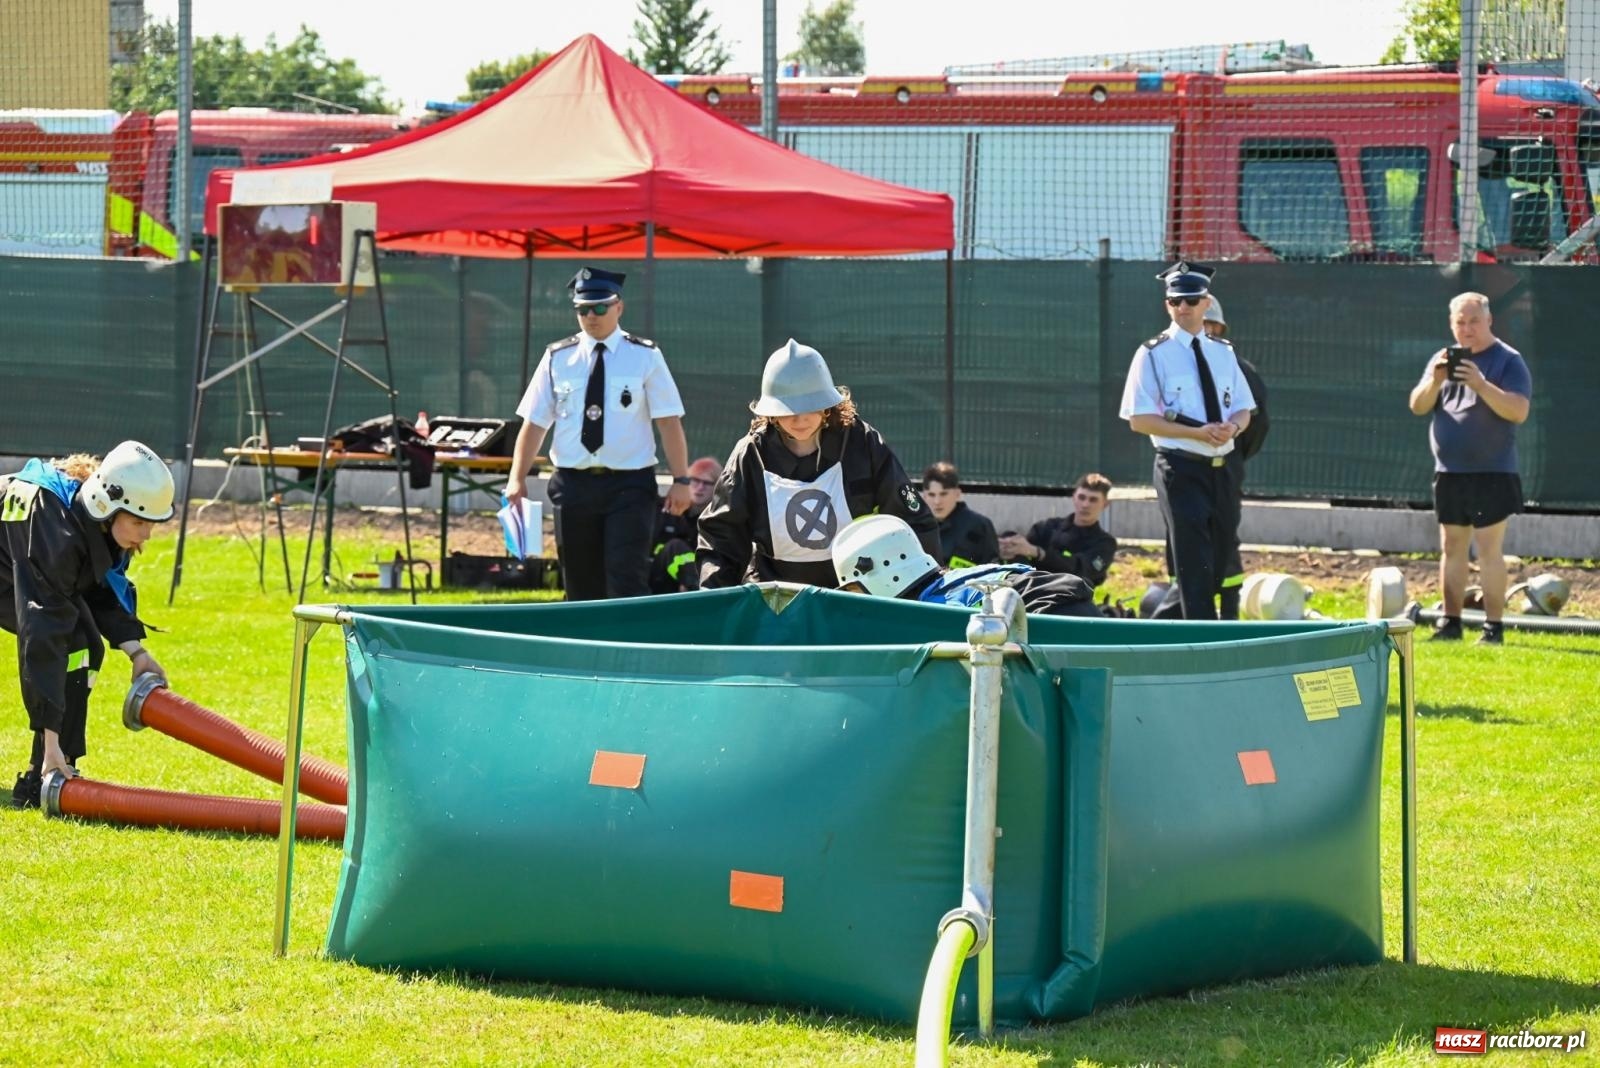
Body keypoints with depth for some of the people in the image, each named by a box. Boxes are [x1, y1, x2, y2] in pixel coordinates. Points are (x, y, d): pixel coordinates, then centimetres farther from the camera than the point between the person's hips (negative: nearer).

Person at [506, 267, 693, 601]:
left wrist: (681, 480, -9)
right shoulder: (557, 358, 6)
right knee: (581, 587, 9)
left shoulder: (645, 357, 1)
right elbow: (534, 422, 5)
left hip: (629, 485, -3)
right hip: (573, 483, 3)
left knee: (627, 581, -12)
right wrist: (517, 479, -4)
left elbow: (669, 421, -2)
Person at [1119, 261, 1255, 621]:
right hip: (1181, 469, -6)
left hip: (1222, 469, 6)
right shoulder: (1154, 355, -4)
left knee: (1219, 561, 11)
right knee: (1194, 565, -11)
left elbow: (1243, 410, 16)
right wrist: (1197, 433, -19)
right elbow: (1139, 419, -9)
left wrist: (1232, 427, -10)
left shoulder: (1223, 353, 13)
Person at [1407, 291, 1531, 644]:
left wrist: (1481, 384, -26)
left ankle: (1493, 627, -5)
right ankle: (1450, 622, 14)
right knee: (1451, 548, 8)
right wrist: (1435, 380, -14)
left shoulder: (1508, 361, -4)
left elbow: (1519, 411, -16)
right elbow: (1418, 406, 6)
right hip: (1448, 472, 5)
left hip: (1492, 473, -5)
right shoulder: (1442, 360, 12)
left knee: (1488, 549, -7)